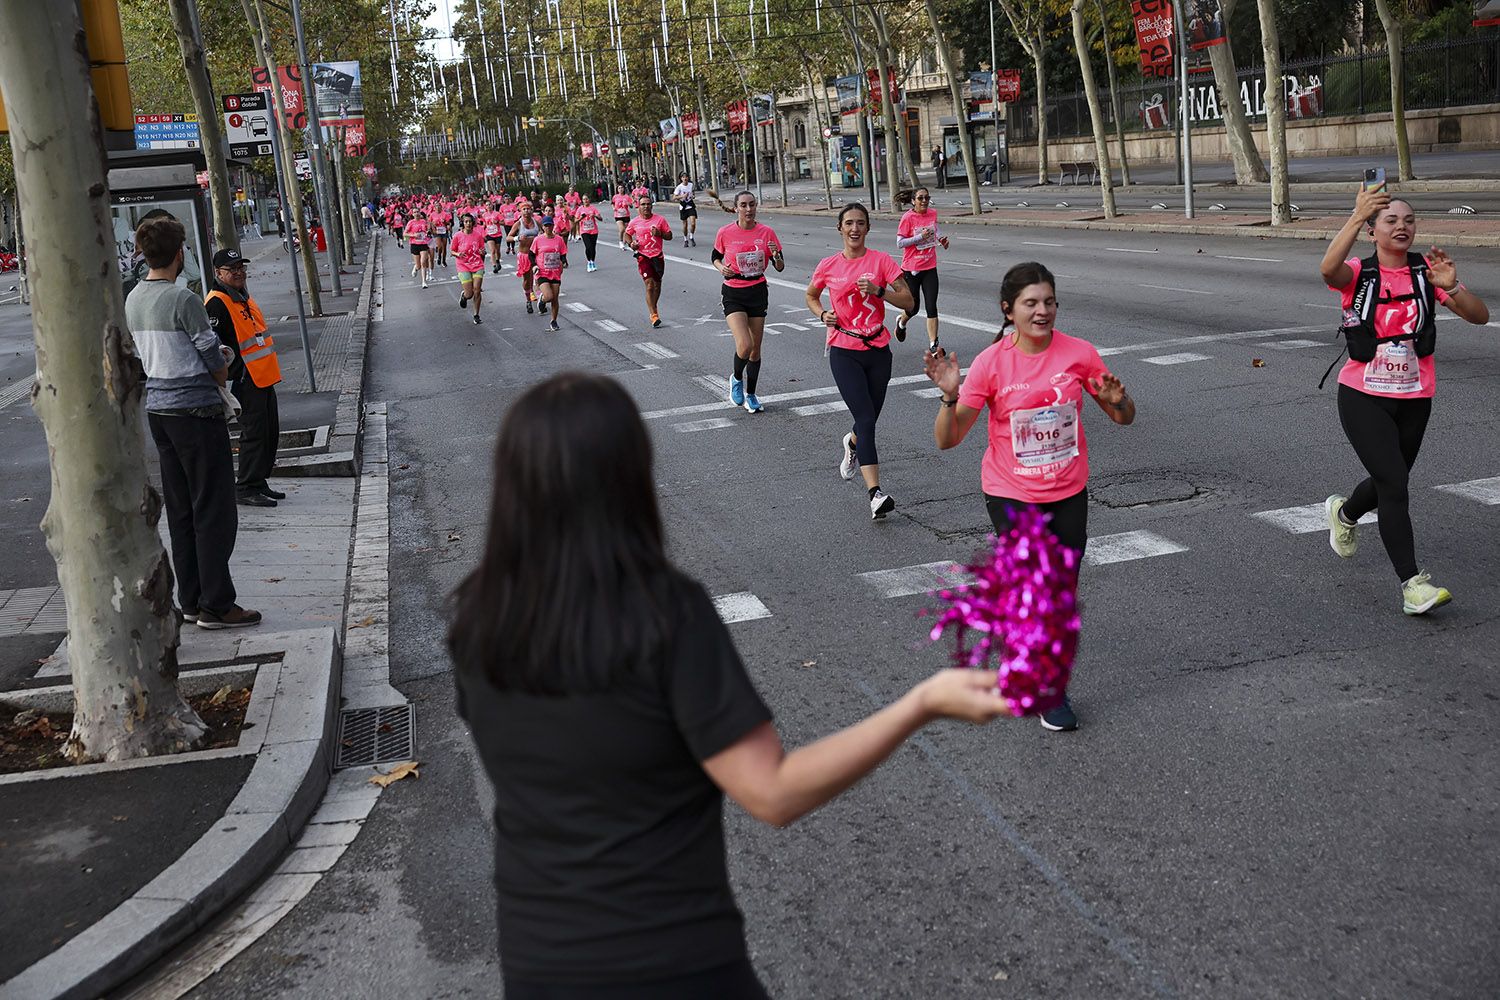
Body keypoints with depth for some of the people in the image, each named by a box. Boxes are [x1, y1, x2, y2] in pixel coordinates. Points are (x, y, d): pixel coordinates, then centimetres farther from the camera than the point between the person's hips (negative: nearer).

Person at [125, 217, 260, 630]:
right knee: (214, 510, -2)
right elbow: (217, 361, -12)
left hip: (156, 408, 8)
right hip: (195, 410, -8)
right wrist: (221, 370, 10)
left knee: (180, 510, 14)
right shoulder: (183, 299, -16)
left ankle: (190, 600, 20)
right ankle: (216, 605, 1)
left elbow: (148, 353, 14)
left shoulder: (133, 300, 9)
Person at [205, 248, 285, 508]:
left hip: (264, 377, 10)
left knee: (270, 431, 12)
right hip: (245, 380, -10)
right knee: (253, 433, -8)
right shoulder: (217, 303, -14)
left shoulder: (243, 297, 17)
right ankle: (246, 488, -1)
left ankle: (260, 483, 21)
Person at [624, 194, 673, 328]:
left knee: (657, 284, 12)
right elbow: (627, 234, 18)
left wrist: (660, 234, -16)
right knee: (649, 284, -13)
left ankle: (654, 308, 34)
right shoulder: (634, 222, 1)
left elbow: (669, 236, 4)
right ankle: (654, 315, -17)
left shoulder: (659, 219, 0)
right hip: (643, 256, -2)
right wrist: (631, 243, -3)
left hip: (658, 255, 2)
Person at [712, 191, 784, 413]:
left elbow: (780, 267, 1)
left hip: (758, 292, 2)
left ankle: (750, 395, 27)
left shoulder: (766, 232, -3)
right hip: (733, 293, -2)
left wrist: (776, 255, -21)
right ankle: (736, 379, 13)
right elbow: (716, 257, 11)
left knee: (755, 349, 8)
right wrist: (722, 268, -11)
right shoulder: (725, 233, -6)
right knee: (744, 346, -19)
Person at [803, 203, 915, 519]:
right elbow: (811, 295, 20)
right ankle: (876, 495, -19)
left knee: (868, 419, 12)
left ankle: (852, 443, 51)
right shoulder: (828, 266, 1)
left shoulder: (881, 260, -1)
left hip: (878, 350, 2)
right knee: (866, 420, -14)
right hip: (844, 351, -2)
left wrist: (878, 290, -19)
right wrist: (822, 314, 0)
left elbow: (908, 301, -4)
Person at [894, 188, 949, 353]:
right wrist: (920, 237, -22)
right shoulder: (908, 217, -13)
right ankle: (901, 321, 45)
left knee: (931, 307, -4)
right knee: (913, 307, 10)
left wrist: (941, 239, 3)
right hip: (911, 269, -3)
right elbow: (900, 243, -14)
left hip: (930, 267, 3)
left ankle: (933, 345, 1)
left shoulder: (933, 213, 2)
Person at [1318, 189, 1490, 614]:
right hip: (1363, 397, -4)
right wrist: (1356, 215, -40)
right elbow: (1329, 269, -34)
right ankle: (1412, 583, -11)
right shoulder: (1359, 274, -8)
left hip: (1414, 399, 4)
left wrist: (1451, 287, -26)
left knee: (1389, 484, 18)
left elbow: (1480, 315, -8)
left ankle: (1344, 512, 52)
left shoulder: (1426, 273, 0)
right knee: (1394, 486, -14)